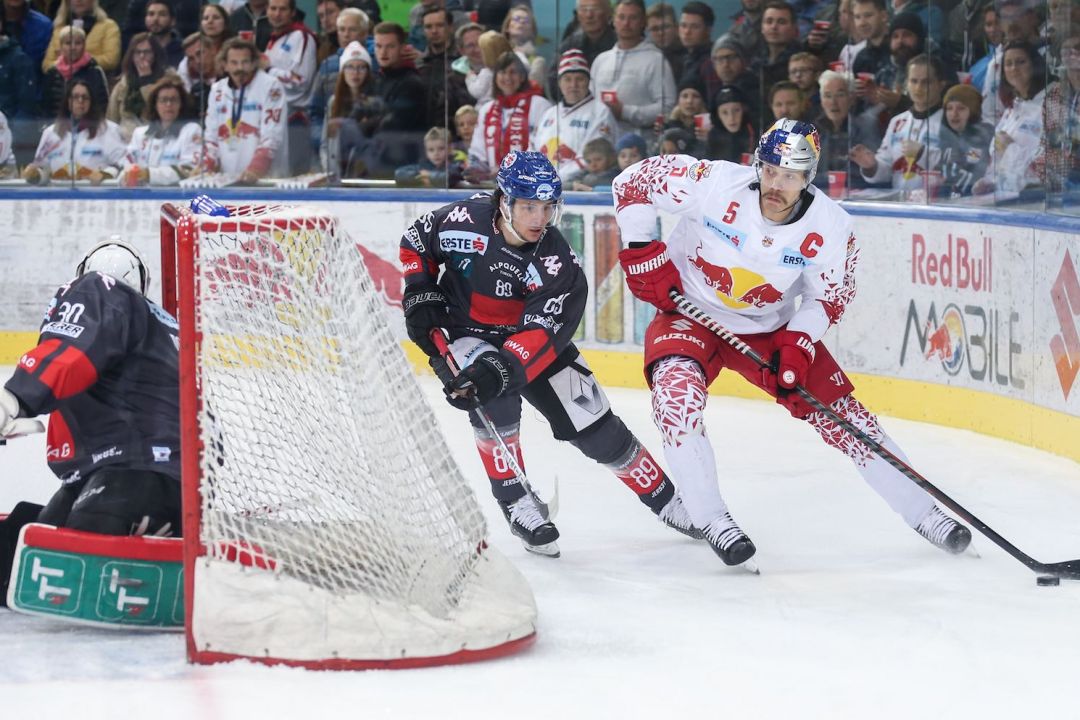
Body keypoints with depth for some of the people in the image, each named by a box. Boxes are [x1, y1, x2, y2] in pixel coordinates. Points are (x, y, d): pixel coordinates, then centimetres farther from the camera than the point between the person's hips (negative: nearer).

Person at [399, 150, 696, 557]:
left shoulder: (558, 264, -24)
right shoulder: (462, 222, -23)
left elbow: (540, 333, -34)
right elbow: (415, 244, -2)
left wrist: (499, 369, -48)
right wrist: (421, 293, -12)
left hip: (532, 340, 1)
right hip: (469, 335, -1)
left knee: (595, 426, -1)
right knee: (494, 399, -32)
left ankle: (666, 500, 17)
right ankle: (516, 505, -16)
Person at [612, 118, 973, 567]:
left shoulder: (831, 227, -19)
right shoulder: (715, 183, -26)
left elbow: (831, 294, -3)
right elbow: (633, 182, -16)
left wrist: (799, 342, -18)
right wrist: (642, 253, -18)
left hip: (771, 328, 2)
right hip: (689, 313, -2)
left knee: (837, 411, -1)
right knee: (677, 390, -30)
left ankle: (921, 511, 14)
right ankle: (710, 519, -17)